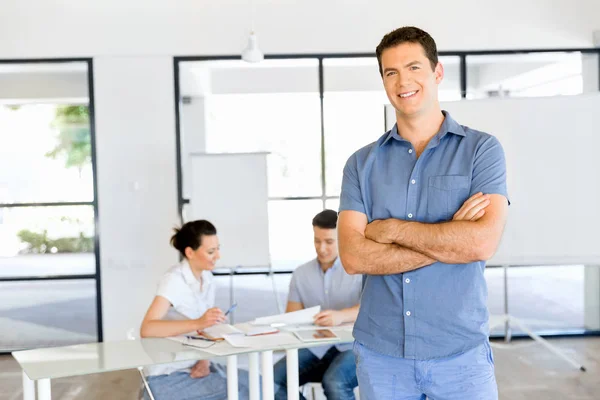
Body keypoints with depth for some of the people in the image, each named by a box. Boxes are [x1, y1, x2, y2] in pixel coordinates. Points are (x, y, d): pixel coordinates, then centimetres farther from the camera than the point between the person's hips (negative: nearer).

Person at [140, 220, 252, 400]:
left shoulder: (207, 278, 5)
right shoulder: (174, 280, -19)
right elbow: (147, 329, -32)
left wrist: (205, 362, -8)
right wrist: (198, 323, -41)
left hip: (194, 367, 7)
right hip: (168, 377, -7)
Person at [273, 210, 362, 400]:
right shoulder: (301, 274, 11)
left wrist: (342, 315, -37)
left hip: (352, 347, -4)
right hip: (315, 348, 4)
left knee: (334, 383, -35)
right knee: (273, 380, -22)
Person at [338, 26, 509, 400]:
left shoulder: (481, 149, -1)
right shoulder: (362, 164, 4)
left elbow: (482, 242, -15)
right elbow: (353, 256, -8)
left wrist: (392, 229, -9)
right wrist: (450, 239, -13)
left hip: (461, 351, -2)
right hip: (379, 352, 2)